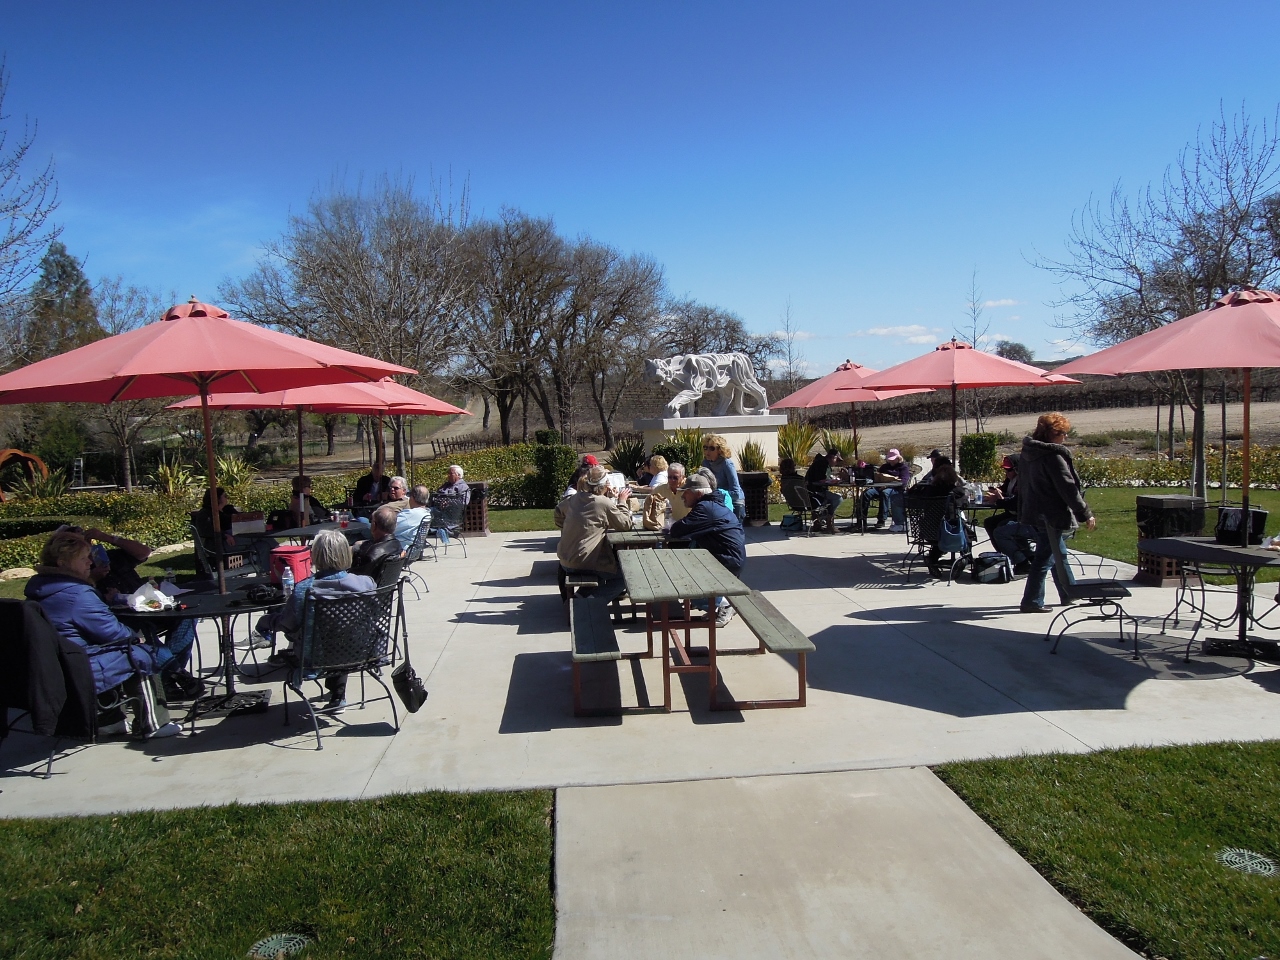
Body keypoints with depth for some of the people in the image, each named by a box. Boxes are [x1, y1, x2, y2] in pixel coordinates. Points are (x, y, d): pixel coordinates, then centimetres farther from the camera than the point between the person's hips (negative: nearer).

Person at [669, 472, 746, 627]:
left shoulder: (704, 508, -17)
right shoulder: (712, 504, 16)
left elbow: (677, 531, -22)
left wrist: (673, 526, 0)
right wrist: (679, 526, 0)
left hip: (729, 561, -11)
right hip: (731, 558, 11)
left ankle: (724, 605, -1)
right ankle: (723, 601, 18)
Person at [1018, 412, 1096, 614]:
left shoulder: (1027, 453, 9)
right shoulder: (1053, 456, -18)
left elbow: (1022, 486, 16)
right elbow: (1068, 488, -18)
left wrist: (1022, 513, 21)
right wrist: (1086, 514, -12)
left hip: (1034, 512, 10)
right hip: (1052, 515, -10)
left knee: (1058, 553, 20)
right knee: (1046, 557, -4)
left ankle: (1070, 595, 33)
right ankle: (1032, 601, -2)